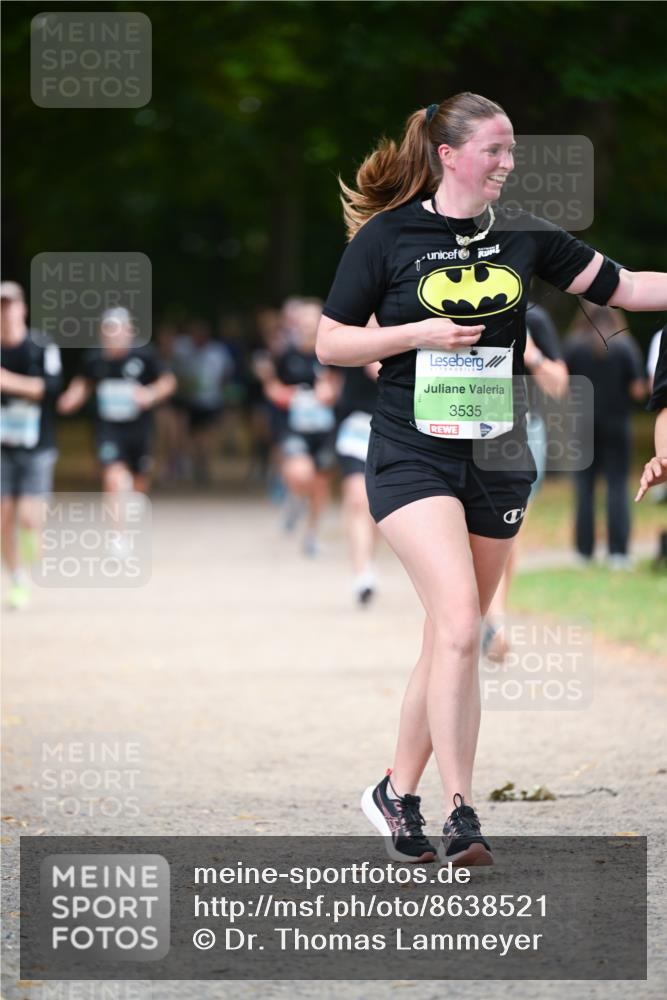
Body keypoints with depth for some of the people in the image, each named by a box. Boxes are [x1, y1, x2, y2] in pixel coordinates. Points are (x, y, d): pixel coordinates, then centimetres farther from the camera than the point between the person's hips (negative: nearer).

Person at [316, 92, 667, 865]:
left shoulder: (523, 237, 5)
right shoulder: (386, 237, -4)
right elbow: (329, 343, -1)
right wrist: (419, 333, -14)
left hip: (497, 461, 4)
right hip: (412, 458, -4)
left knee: (452, 637, 8)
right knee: (458, 624, -19)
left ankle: (398, 793, 25)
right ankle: (460, 815, -18)